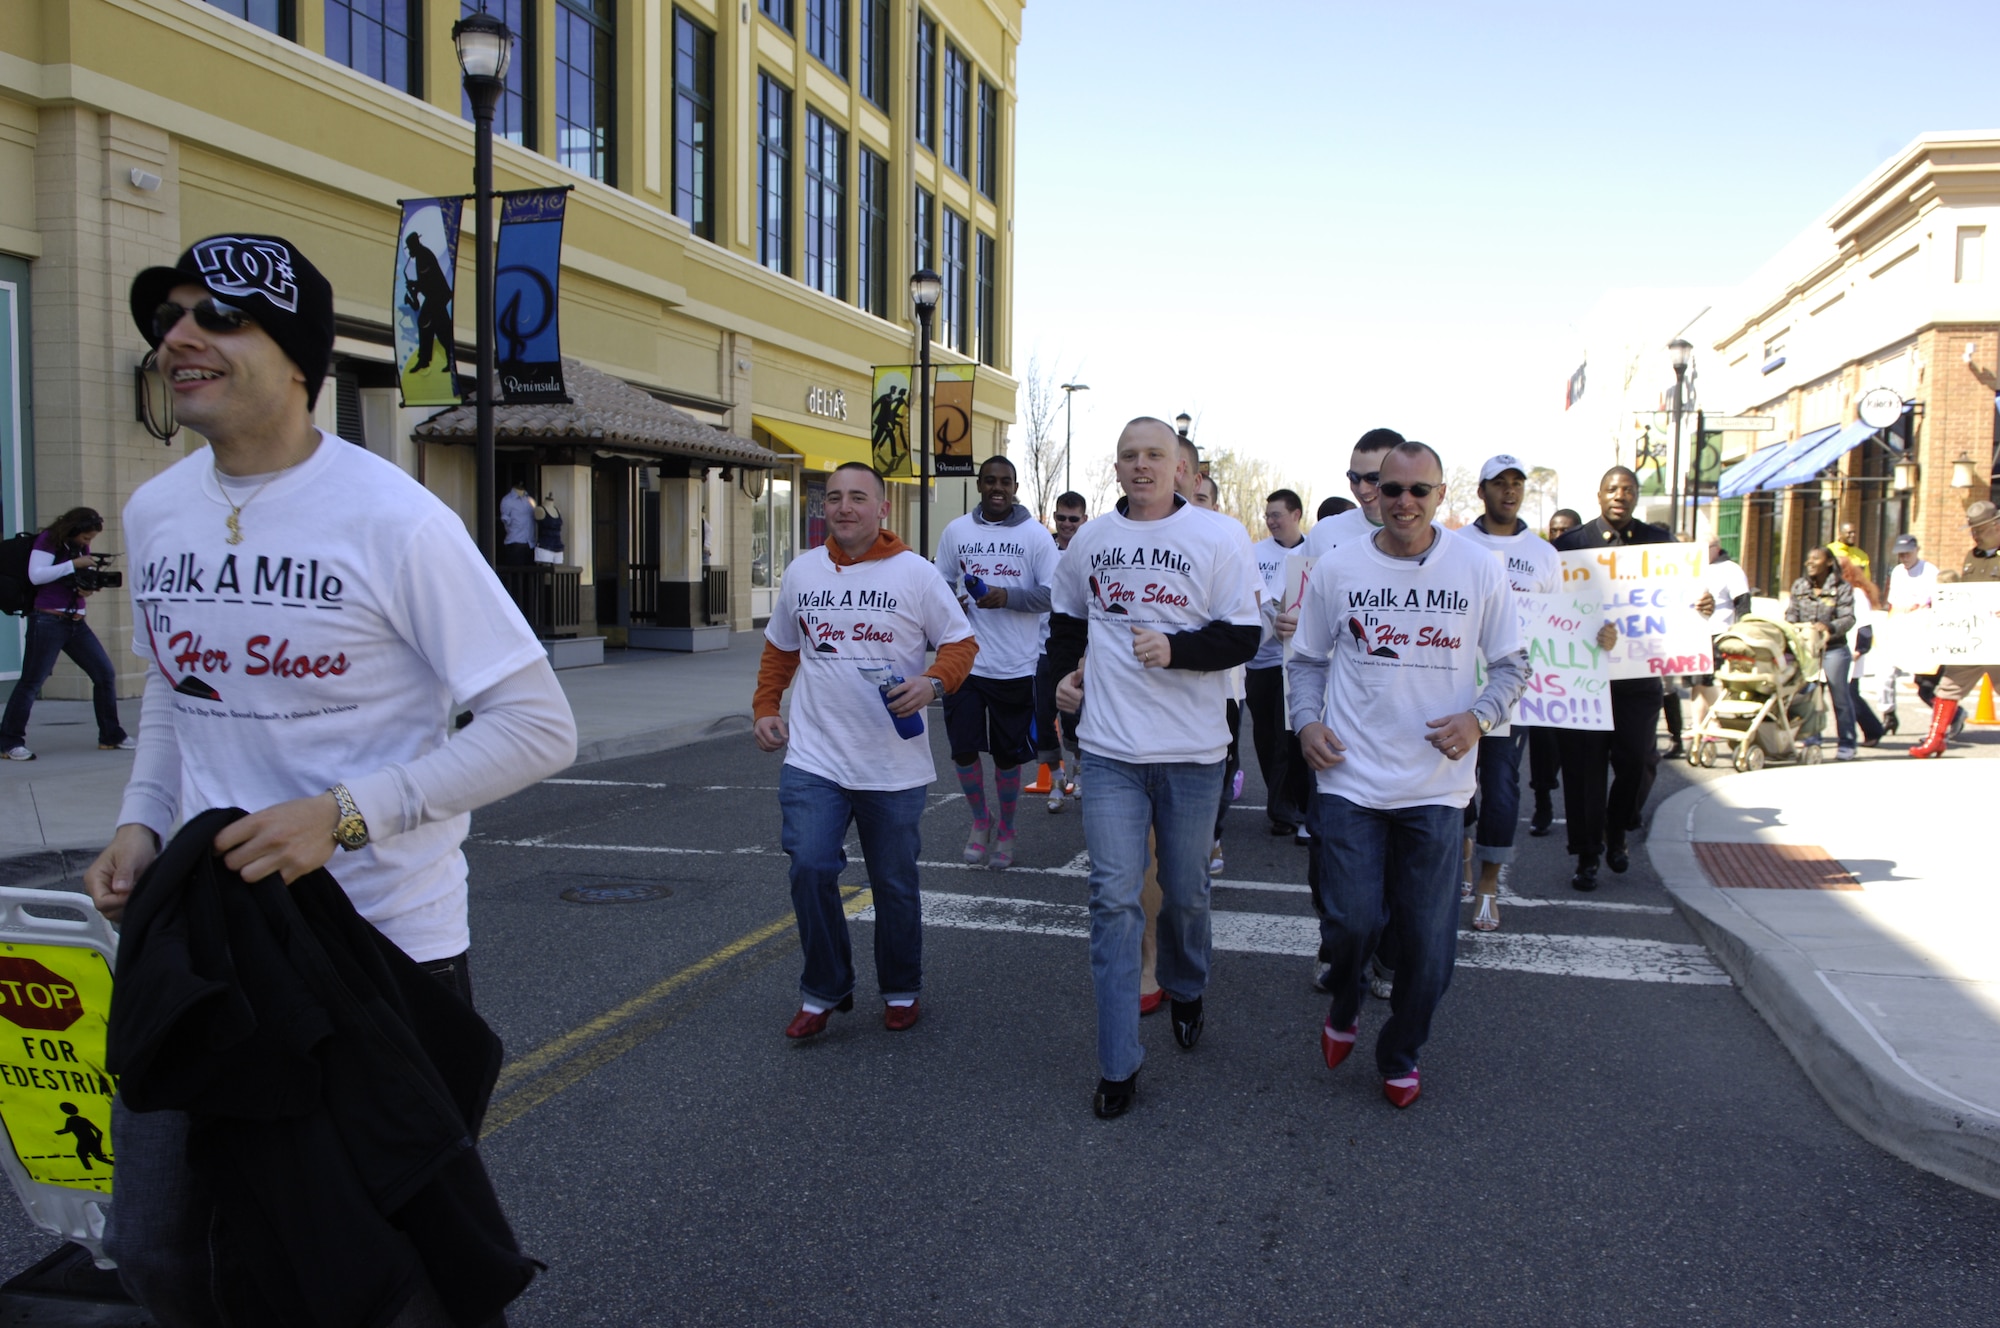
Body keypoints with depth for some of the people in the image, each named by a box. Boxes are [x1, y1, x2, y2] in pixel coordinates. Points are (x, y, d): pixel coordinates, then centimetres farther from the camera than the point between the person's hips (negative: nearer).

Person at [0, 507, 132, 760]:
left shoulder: (82, 547, 14)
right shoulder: (47, 541, -5)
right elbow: (35, 575, -16)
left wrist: (88, 589, -5)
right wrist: (74, 564, -18)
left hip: (76, 623, 7)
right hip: (48, 621, -7)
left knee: (105, 674, 2)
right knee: (31, 681, -4)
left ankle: (111, 737, 11)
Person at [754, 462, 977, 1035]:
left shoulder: (915, 573, -3)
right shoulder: (802, 571, 8)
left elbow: (961, 642, -2)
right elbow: (780, 649, 20)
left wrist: (934, 681, -20)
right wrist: (765, 708, 12)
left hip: (894, 765, -2)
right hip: (814, 758, 2)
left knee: (894, 883, 9)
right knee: (810, 869, -9)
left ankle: (901, 990, 30)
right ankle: (824, 990, 11)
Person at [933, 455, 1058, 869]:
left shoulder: (1035, 535, -2)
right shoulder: (956, 531, 6)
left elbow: (1055, 593, -6)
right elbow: (942, 582, 14)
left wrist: (1007, 597, -20)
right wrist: (950, 603, -8)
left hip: (1016, 666, -2)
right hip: (964, 661, 2)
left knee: (1008, 754, 9)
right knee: (962, 748, 0)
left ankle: (1005, 831, 29)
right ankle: (980, 819, 26)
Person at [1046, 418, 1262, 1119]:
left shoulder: (1219, 537, -4)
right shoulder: (1092, 537, 9)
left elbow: (1243, 637, -8)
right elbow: (1067, 616, 25)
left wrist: (1175, 649, -22)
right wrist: (1064, 670, 12)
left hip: (1191, 749, -2)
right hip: (1110, 746, 2)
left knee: (1186, 893, 13)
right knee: (1113, 897, -4)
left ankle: (1185, 991, 45)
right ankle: (1118, 1066, 2)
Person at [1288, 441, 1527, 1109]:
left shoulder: (1480, 569, 0)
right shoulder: (1336, 568, 2)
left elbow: (1511, 664, 8)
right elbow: (1307, 659, 11)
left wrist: (1478, 716, -11)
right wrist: (1307, 721, -6)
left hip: (1436, 785, 1)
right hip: (1351, 779, 0)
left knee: (1428, 941, 6)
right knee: (1355, 920, -6)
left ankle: (1400, 1055, 31)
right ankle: (1343, 1009, 29)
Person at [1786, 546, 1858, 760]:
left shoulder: (1842, 589, 0)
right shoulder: (1799, 586, 12)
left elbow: (1848, 619, -10)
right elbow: (1791, 614, 8)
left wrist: (1829, 627, -29)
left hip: (1834, 649, -3)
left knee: (1839, 695, 1)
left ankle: (1846, 743, 10)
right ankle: (1812, 738, 16)